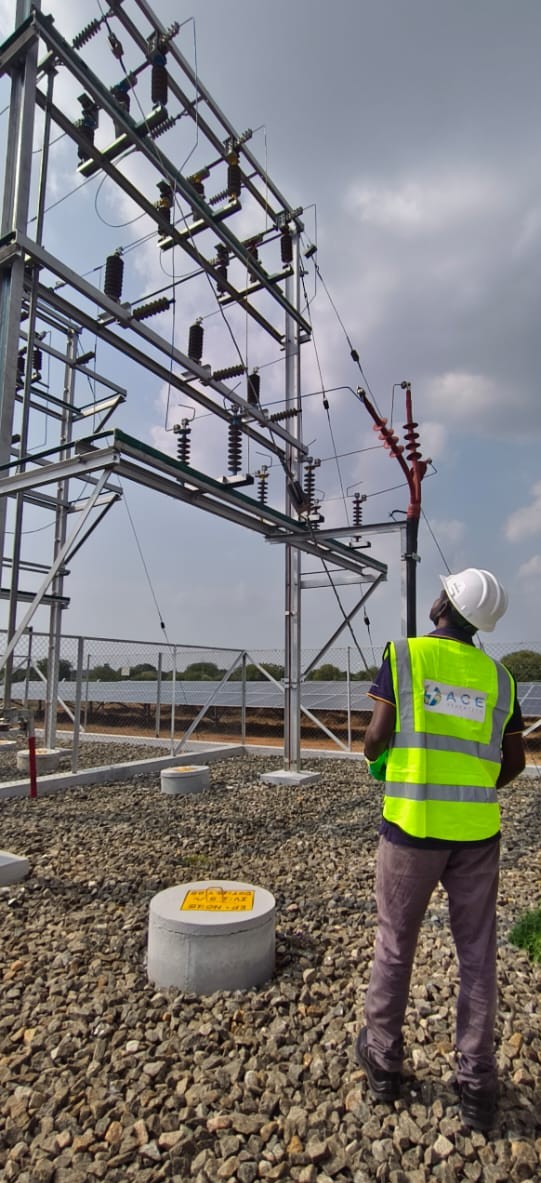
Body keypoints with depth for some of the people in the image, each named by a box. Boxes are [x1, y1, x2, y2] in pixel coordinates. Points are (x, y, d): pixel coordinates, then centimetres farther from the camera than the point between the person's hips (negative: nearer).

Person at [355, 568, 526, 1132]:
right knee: (476, 953, 17)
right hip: (477, 829, 3)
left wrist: (371, 752, 10)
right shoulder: (497, 675, 3)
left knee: (394, 944, 16)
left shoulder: (403, 654, -9)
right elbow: (513, 761, 9)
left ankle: (382, 1061, 33)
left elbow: (376, 738, -13)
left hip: (412, 822, -2)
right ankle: (476, 1083, 29)